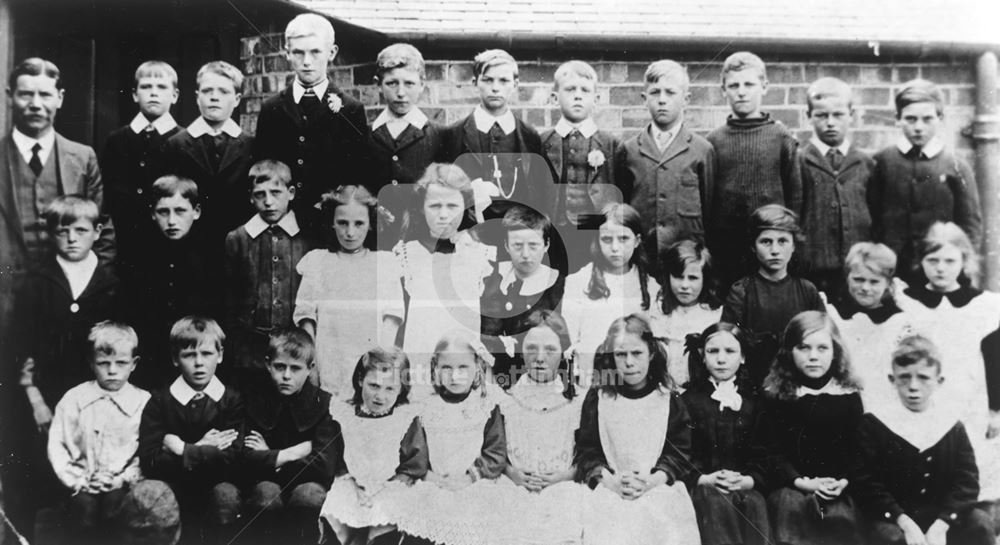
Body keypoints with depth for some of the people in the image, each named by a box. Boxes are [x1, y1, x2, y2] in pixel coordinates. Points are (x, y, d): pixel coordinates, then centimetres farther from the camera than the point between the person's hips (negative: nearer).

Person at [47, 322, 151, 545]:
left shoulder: (144, 402, 1)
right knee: (84, 506, -19)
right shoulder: (73, 399, 6)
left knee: (115, 504, -22)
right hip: (83, 484, 1)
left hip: (123, 485, -1)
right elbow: (56, 444, 5)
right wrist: (75, 479, -3)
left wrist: (122, 479, -11)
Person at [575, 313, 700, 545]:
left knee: (661, 525, -23)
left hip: (661, 490, 1)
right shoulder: (597, 398, 10)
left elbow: (680, 453, 6)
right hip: (609, 491, 0)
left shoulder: (669, 401, 10)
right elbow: (586, 452, 7)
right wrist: (611, 480, -10)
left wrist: (651, 481, -9)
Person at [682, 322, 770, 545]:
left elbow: (764, 455, 9)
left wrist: (749, 481, -11)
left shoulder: (756, 401, 15)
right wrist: (704, 480, -14)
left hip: (746, 487, 1)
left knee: (755, 503, -32)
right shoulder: (687, 401, 10)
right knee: (716, 502, -34)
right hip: (701, 487, -1)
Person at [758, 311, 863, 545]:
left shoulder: (849, 396, 9)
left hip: (838, 491, 1)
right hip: (790, 488, 0)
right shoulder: (776, 395, 5)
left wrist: (844, 482, -12)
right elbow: (771, 451, 0)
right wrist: (802, 482, -14)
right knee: (792, 504, -29)